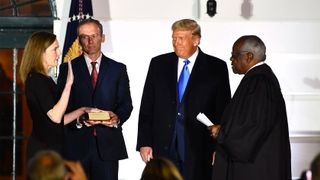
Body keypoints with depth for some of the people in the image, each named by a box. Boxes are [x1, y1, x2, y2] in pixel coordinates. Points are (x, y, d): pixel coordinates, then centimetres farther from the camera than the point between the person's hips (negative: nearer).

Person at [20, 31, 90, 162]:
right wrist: (68, 84, -23)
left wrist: (82, 110, 11)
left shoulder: (44, 79, 18)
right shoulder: (36, 79, -12)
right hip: (42, 150, -10)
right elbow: (55, 116, -21)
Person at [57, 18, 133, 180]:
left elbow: (126, 104, 8)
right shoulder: (68, 69, 8)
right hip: (77, 144, -1)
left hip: (107, 143, 1)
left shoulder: (118, 69, 11)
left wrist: (117, 118, -14)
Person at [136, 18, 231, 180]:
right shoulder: (158, 64, 10)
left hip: (198, 150, -2)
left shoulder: (216, 68, 3)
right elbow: (147, 107, 9)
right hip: (163, 147, 2)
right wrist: (144, 142, 2)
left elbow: (223, 111, 2)